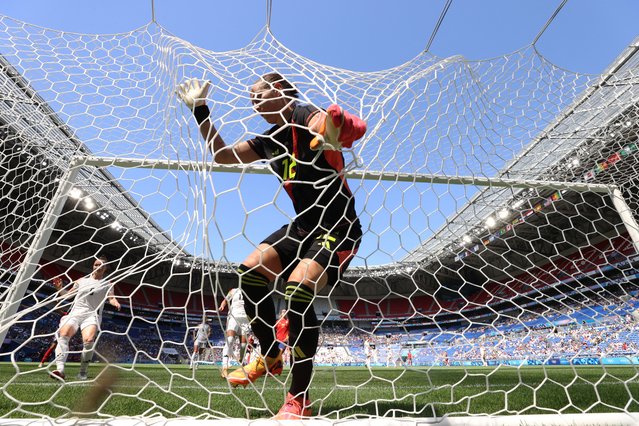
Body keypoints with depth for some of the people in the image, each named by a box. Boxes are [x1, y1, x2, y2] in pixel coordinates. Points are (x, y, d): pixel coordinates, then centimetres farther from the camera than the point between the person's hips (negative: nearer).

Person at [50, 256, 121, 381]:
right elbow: (68, 295, 25)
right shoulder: (82, 280, 19)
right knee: (63, 334, -26)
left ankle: (82, 372, -12)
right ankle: (60, 369, -31)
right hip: (75, 312, 3)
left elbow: (111, 297, 0)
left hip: (92, 315, -3)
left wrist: (115, 302, -22)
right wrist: (59, 288, 7)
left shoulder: (107, 284, 12)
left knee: (89, 339, -26)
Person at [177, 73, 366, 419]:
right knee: (250, 271, -5)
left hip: (339, 229, -8)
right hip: (302, 226, 8)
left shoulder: (308, 118, -12)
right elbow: (223, 155, 19)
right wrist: (200, 111, 16)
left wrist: (339, 125, -55)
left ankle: (299, 399, -5)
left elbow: (358, 129, -31)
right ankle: (270, 358, 15)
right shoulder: (270, 140, 11)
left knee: (297, 289, -26)